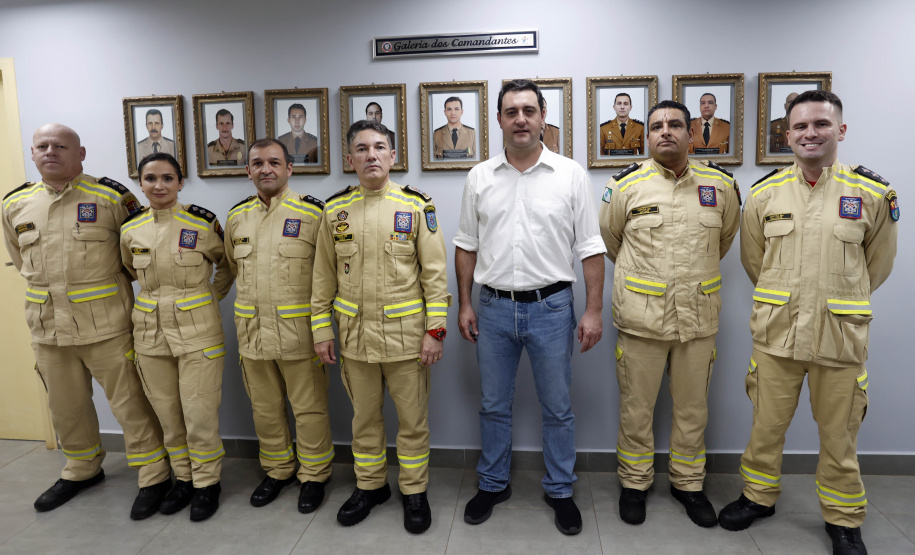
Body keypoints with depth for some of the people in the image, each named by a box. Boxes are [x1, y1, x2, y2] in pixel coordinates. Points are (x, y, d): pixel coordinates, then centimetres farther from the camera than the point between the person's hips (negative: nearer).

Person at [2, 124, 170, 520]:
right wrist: (51, 285, 16)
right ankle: (82, 469, 40)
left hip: (105, 325, -5)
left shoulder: (111, 197, -7)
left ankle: (154, 475, 16)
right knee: (66, 407, 19)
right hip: (47, 327, 5)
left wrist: (105, 282, 4)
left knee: (129, 402, 0)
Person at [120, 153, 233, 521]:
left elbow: (228, 266, 6)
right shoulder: (130, 230, 4)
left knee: (199, 414, -1)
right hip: (150, 333, 4)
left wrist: (208, 297, 2)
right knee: (167, 414, 12)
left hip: (197, 330, -4)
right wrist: (157, 295, 12)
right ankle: (183, 478, 30)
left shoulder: (202, 223, -8)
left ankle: (207, 483, 18)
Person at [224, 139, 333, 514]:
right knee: (265, 408, 16)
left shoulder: (312, 213, -5)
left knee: (309, 408, 5)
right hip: (253, 332, 5)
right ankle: (277, 470, 35)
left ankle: (313, 475, 24)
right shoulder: (236, 217, 9)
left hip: (299, 330, -4)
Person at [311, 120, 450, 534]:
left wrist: (435, 330, -9)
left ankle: (414, 491, 28)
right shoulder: (335, 210, 4)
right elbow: (324, 277, 8)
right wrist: (321, 330, 5)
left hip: (405, 333, -2)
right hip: (354, 333, 3)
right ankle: (370, 486, 36)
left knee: (412, 418, 9)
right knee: (364, 417, 17)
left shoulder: (416, 206, -4)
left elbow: (434, 273, -5)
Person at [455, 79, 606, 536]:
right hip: (494, 308, 2)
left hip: (551, 307, -1)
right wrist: (464, 304, 4)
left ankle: (560, 490, 31)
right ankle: (492, 484, 34)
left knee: (557, 408, 11)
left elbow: (590, 248, -2)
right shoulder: (480, 178, 5)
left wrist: (593, 310, -7)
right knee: (494, 405, 14)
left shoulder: (571, 175, -2)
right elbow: (466, 246, 9)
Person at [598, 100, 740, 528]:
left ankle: (688, 482, 34)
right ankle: (634, 482, 28)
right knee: (636, 407, 8)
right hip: (641, 316, -2)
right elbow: (609, 240, 10)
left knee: (693, 407, 14)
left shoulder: (721, 185, 3)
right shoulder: (626, 185, -3)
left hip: (699, 317, 2)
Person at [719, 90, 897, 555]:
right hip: (775, 331, 1)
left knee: (838, 433, 12)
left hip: (841, 336, -1)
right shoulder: (764, 194, 1)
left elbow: (878, 263, 10)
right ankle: (759, 495, 35)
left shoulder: (873, 194, -2)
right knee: (766, 424, 13)